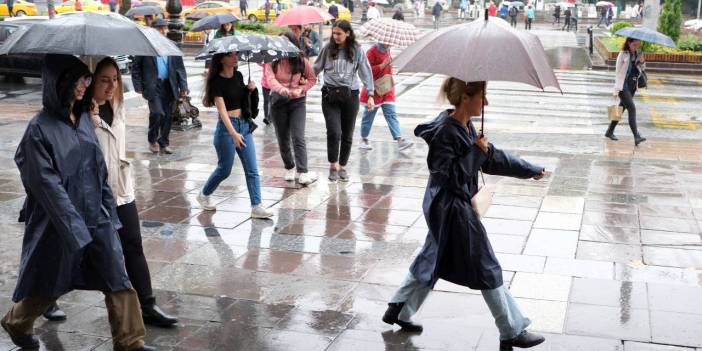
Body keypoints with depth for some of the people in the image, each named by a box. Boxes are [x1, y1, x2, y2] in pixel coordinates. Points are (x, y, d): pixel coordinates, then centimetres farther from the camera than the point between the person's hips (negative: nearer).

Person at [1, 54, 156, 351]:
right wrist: (75, 228, -20)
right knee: (48, 283, 13)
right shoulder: (40, 128, -16)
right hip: (59, 220, -5)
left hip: (96, 217, 5)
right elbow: (47, 184, -18)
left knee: (117, 280, 2)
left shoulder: (83, 118, 3)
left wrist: (108, 212, 9)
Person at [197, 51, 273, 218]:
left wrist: (250, 90, -1)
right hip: (226, 127, -6)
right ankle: (204, 195, 29)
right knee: (224, 169, 6)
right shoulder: (217, 81, -11)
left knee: (252, 169, -1)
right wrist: (233, 133, -28)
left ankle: (256, 206, 0)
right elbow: (222, 109, -19)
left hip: (245, 124, 6)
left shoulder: (238, 76, 7)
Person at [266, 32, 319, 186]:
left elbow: (312, 79, 7)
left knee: (298, 138, -12)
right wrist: (283, 90, -40)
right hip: (278, 102, 2)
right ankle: (289, 168, 29)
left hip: (298, 102, -2)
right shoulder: (273, 61, -7)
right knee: (283, 138, 11)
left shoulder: (302, 61, -4)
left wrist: (301, 89, -11)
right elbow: (271, 79, -21)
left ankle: (303, 173, -16)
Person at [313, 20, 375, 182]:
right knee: (334, 132, -12)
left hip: (350, 95, 1)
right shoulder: (328, 48, 2)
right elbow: (316, 68, 11)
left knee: (347, 135, 7)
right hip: (330, 94, -1)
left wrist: (370, 94, -4)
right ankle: (333, 165, 7)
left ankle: (342, 166, 23)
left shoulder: (357, 50, 0)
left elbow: (366, 72, 1)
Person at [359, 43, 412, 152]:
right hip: (375, 90, -7)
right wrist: (383, 65, -24)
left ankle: (400, 140, -10)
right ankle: (363, 140, 20)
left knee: (391, 114, -2)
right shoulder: (372, 51, -14)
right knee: (369, 114, 6)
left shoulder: (387, 50, 11)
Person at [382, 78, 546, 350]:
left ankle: (398, 310, 31)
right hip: (451, 209, -10)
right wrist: (476, 152, -23)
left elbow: (493, 158, 16)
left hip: (444, 208, 10)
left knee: (433, 259, 20)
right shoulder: (445, 132, -21)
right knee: (486, 269, 0)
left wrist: (530, 170, 22)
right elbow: (448, 176, -25)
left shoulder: (466, 127, 7)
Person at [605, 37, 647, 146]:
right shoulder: (623, 54, -9)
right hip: (623, 86, -7)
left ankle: (610, 132, 27)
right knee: (632, 108, -16)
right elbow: (618, 72, -8)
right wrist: (616, 89, -12)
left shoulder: (638, 54, 8)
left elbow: (642, 69, 15)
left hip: (633, 86, 7)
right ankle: (636, 137, -22)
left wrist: (642, 62, -8)